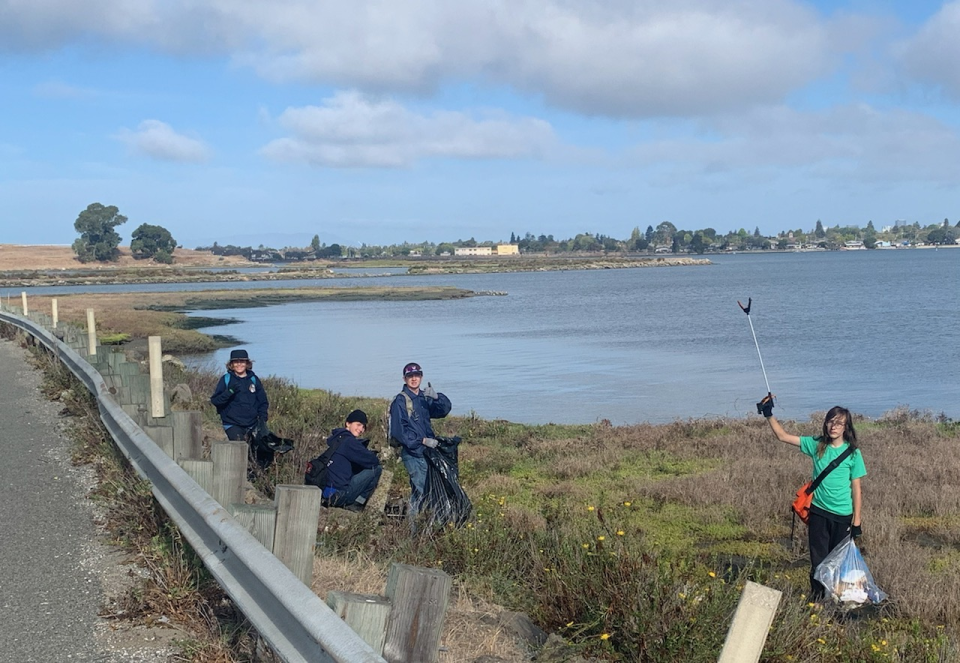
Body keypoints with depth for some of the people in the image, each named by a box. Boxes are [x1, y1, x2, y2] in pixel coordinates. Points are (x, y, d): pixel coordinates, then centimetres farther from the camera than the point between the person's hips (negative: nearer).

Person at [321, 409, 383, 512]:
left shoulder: (335, 439, 18)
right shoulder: (349, 441, -11)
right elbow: (372, 460, -9)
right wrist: (376, 460, 13)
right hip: (339, 491, -10)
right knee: (376, 469, -4)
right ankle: (356, 503, -2)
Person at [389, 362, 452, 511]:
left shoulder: (425, 397, 12)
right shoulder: (400, 401, -8)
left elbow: (445, 409, -1)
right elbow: (398, 430, -14)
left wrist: (436, 397, -22)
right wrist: (423, 440, -19)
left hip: (427, 450, 7)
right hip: (412, 453, -7)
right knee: (420, 489, -11)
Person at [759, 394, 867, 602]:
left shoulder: (852, 453, -6)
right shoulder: (817, 445, -1)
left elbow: (856, 488, -4)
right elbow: (783, 436, 0)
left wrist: (857, 522, -5)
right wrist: (769, 415, -11)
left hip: (842, 515, -1)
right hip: (819, 512, 1)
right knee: (818, 559, 5)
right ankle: (816, 598, 17)